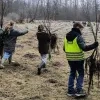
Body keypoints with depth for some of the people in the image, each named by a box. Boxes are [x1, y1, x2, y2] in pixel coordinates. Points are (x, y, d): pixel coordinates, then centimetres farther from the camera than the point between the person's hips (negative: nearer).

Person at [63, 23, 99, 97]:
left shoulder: (67, 36, 9)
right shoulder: (78, 36, -15)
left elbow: (64, 48, 14)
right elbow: (84, 48, -21)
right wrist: (94, 46, -15)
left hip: (70, 59, 7)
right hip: (78, 59, -7)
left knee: (72, 73, 16)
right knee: (81, 74, 6)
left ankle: (70, 90, 17)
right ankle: (79, 90, 2)